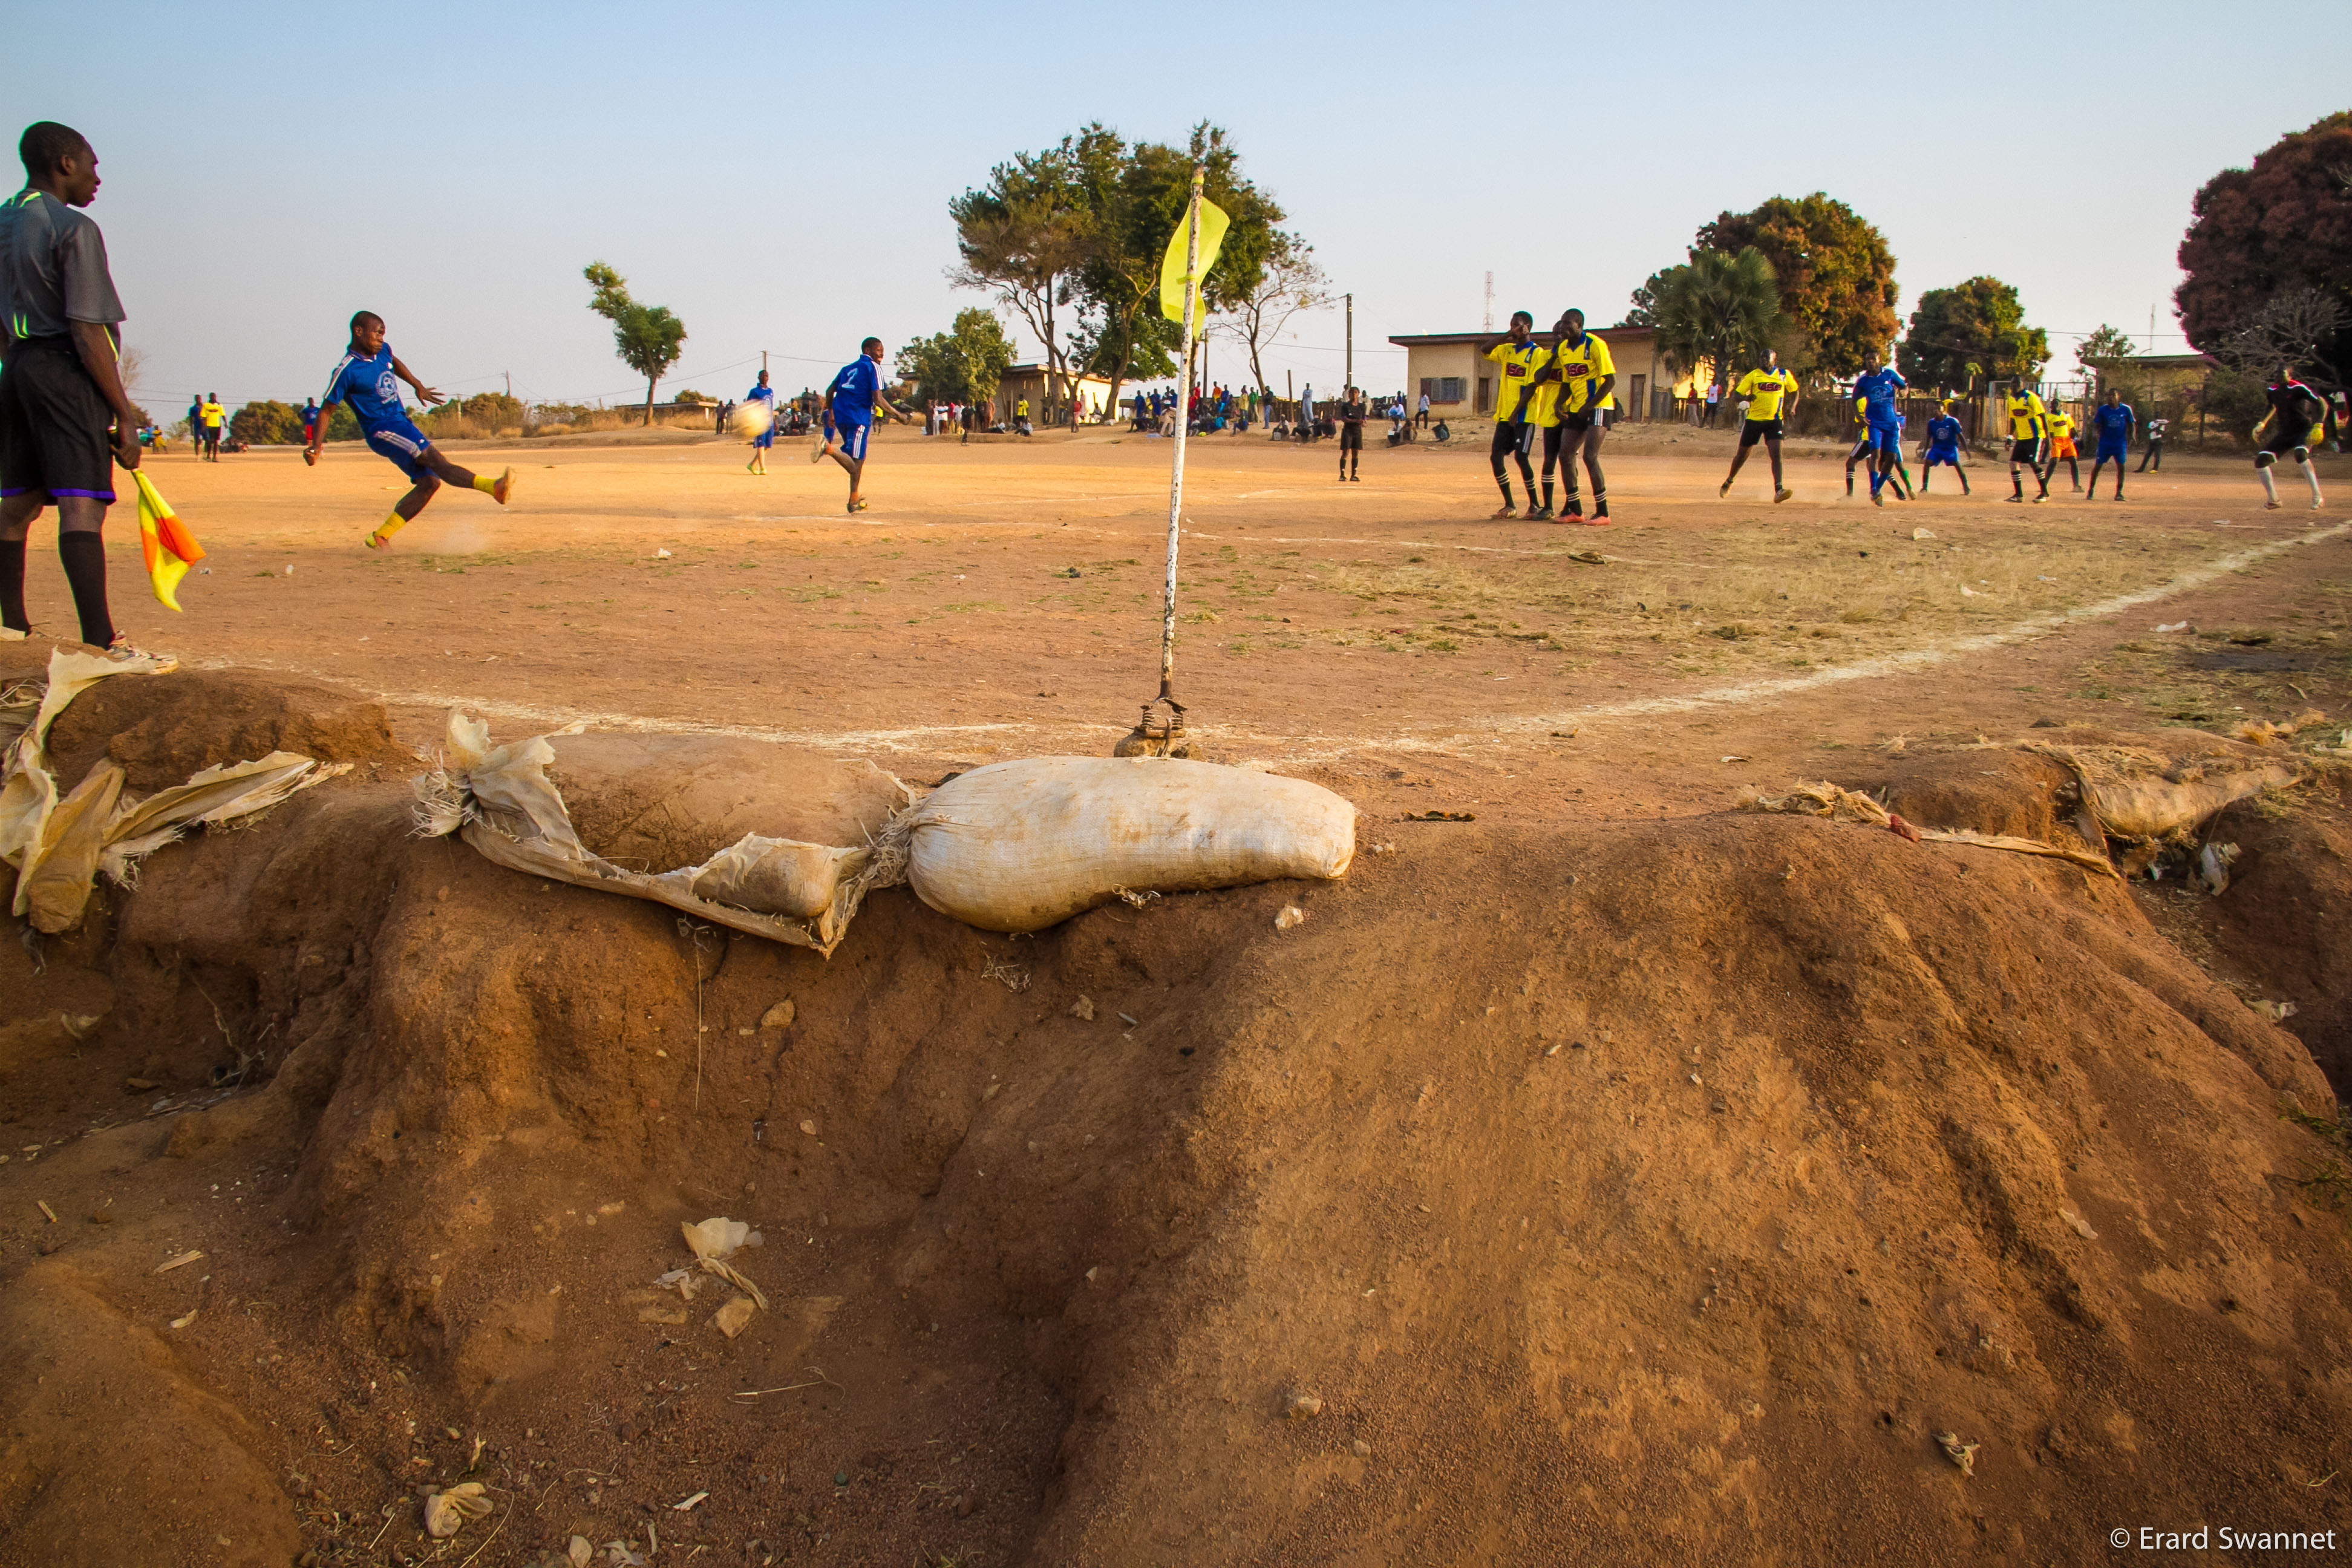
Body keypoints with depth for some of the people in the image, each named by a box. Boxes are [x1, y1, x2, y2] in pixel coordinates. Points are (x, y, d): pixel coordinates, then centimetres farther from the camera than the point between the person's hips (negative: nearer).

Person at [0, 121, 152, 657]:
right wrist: (124, 414, -15)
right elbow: (87, 334, -16)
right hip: (67, 372, -9)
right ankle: (101, 643, -23)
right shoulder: (73, 229, -10)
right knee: (81, 507, -16)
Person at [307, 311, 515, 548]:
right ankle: (494, 486, -45)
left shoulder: (383, 351, 6)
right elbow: (325, 409, -8)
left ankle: (380, 537, 7)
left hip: (401, 423, 9)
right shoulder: (347, 370, -14)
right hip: (382, 431, -9)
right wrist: (315, 446, -15)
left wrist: (419, 387, 32)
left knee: (428, 482, 2)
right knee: (435, 460, -25)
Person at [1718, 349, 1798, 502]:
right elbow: (1737, 395, -6)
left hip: (1774, 420, 0)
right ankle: (1729, 481, 38)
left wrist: (1790, 409, 3)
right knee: (1743, 454, 13)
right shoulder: (1754, 375, -3)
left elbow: (1794, 392, 18)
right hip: (1754, 419, 0)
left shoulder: (1785, 375, 3)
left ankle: (1778, 491, -22)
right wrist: (1747, 398, -27)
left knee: (1776, 454, -17)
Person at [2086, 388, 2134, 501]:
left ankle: (2119, 493, 3)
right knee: (2097, 466, -1)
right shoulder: (2102, 410, -5)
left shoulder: (2126, 409, -3)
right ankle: (2091, 490, 12)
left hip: (2120, 443, 1)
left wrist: (2131, 438, 2)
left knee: (2121, 466, -4)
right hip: (2105, 443, 0)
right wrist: (2094, 417, -17)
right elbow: (2096, 426, -1)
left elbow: (2130, 424, 8)